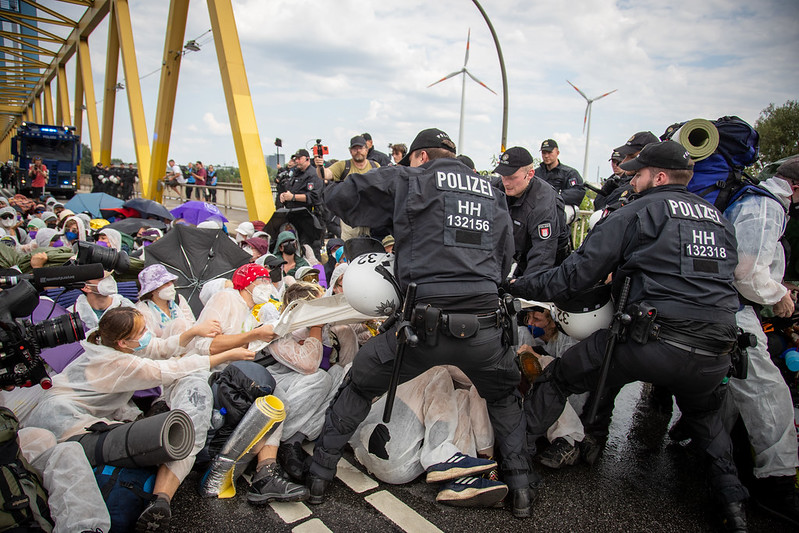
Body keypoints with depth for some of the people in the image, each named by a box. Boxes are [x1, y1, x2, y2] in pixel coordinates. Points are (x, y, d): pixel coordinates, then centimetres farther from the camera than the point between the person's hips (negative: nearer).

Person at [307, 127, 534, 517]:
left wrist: (389, 222, 24)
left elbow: (338, 197, 8)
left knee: (359, 386, 22)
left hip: (424, 324, -3)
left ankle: (319, 475, 32)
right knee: (504, 398, 34)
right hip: (484, 327, 4)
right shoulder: (493, 194, 19)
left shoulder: (407, 181, 6)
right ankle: (520, 488, 34)